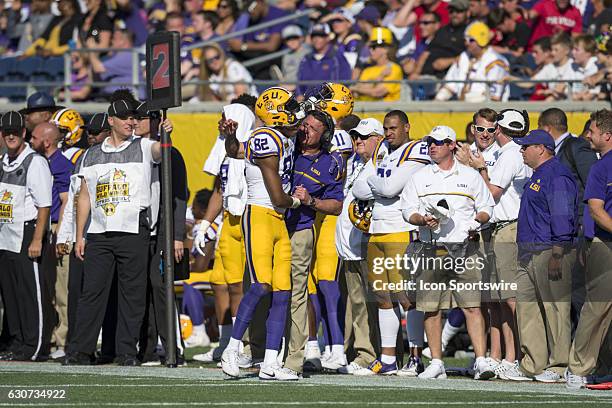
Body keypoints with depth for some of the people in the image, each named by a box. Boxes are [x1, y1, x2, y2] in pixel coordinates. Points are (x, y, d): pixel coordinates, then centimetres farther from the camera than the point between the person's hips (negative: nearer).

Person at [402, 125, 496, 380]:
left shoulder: (470, 176, 11)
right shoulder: (420, 177, 13)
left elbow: (486, 208, 14)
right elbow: (407, 210, 9)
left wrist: (478, 220, -7)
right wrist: (422, 219, -11)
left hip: (464, 248, -2)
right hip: (431, 250, 2)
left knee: (472, 306, -10)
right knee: (431, 309, 2)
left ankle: (481, 361, -13)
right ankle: (436, 363, 10)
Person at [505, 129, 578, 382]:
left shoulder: (557, 176, -12)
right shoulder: (538, 176, 20)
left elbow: (562, 217, -18)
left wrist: (556, 255, -23)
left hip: (550, 249, -11)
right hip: (528, 253, 11)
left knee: (555, 306, -7)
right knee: (526, 306, 8)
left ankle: (559, 366, -4)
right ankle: (532, 365, 11)